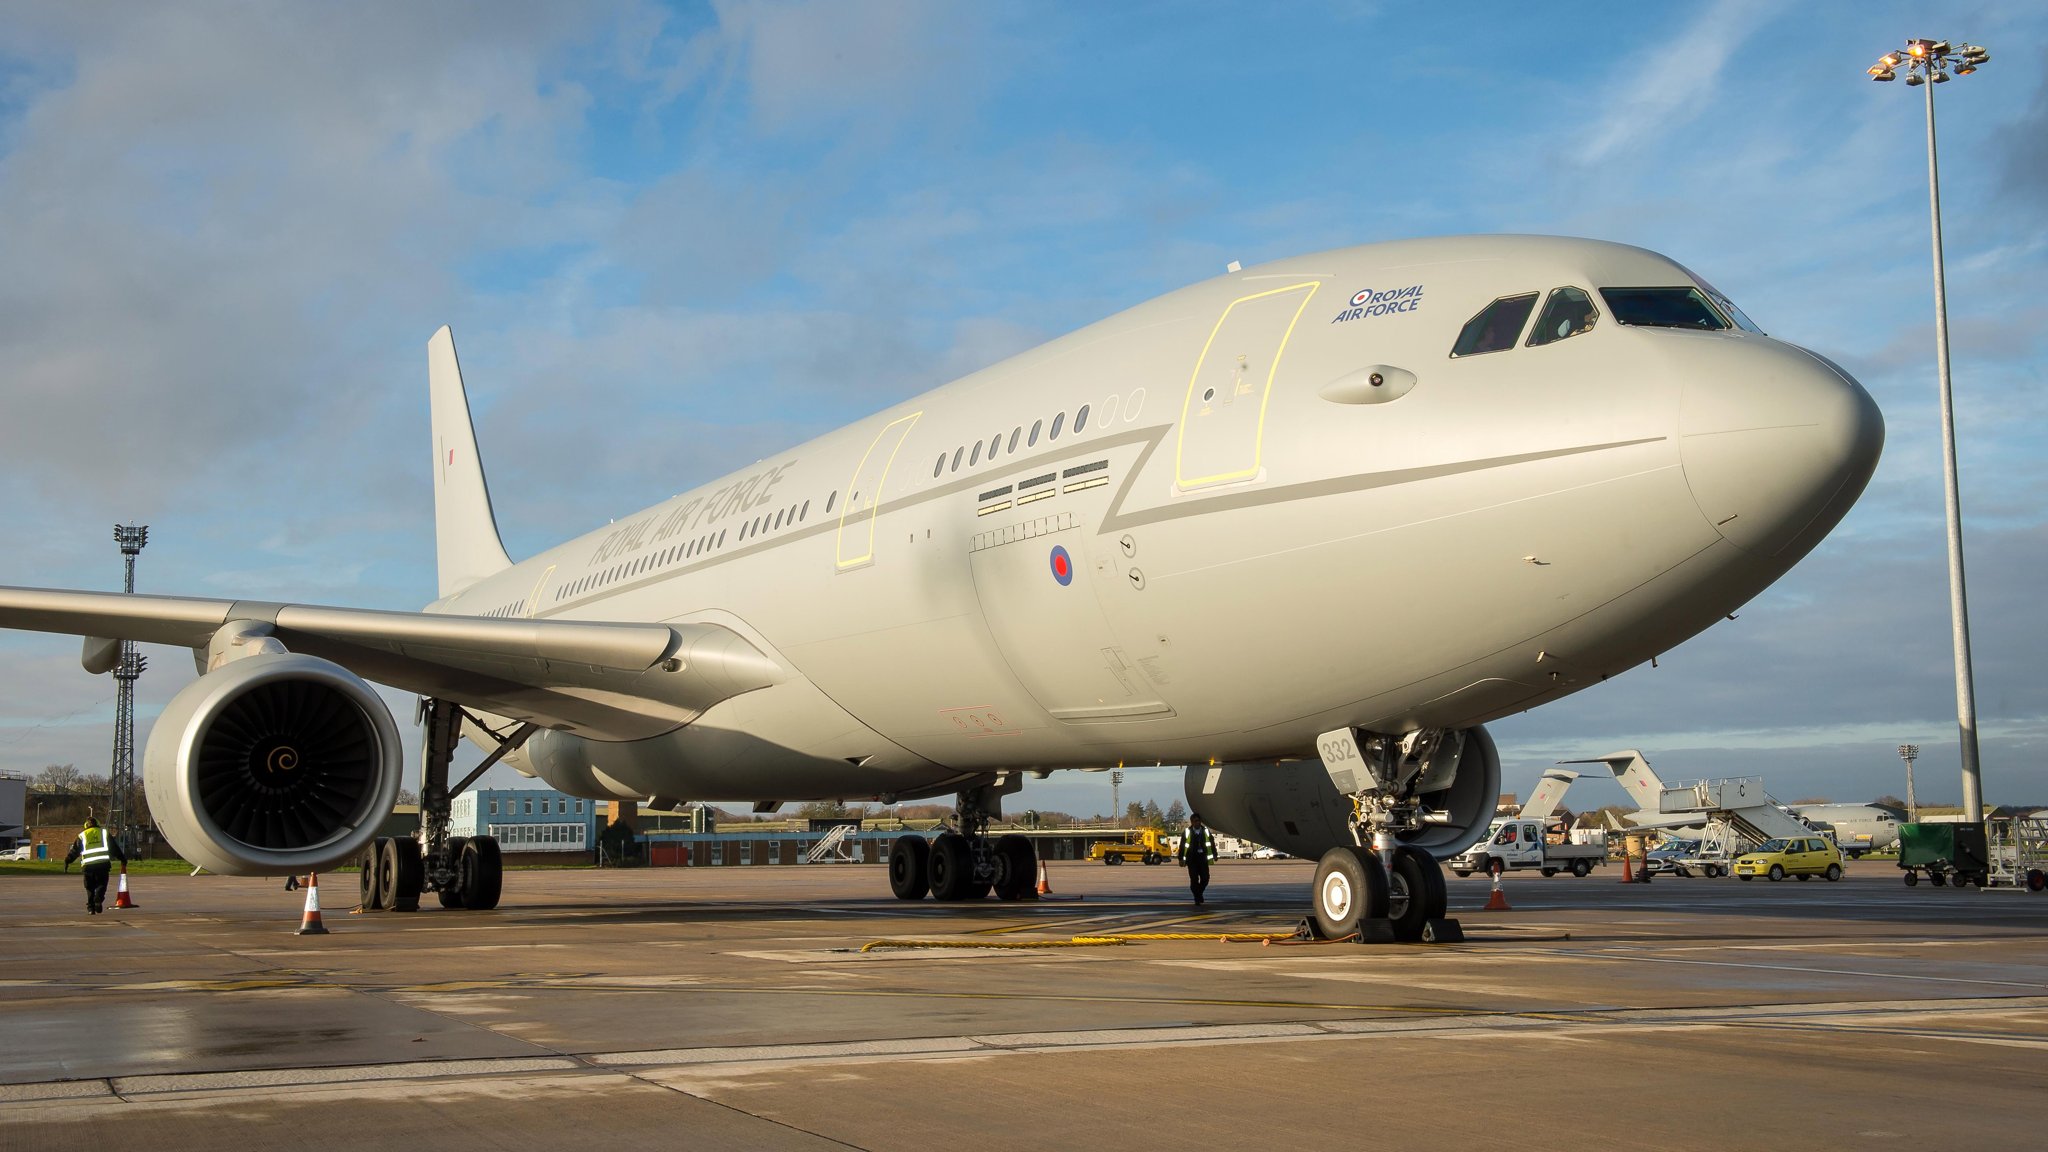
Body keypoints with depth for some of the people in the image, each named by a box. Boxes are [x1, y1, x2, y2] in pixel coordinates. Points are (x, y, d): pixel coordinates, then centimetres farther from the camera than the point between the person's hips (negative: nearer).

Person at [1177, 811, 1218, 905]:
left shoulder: (1206, 831, 6)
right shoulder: (1187, 832, 1)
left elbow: (1212, 843, 10)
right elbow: (1182, 845, 2)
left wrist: (1214, 855, 6)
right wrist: (1181, 858, -1)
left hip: (1203, 858, 1)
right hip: (1192, 858, -1)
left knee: (1205, 878, -3)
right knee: (1194, 879, -4)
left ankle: (1199, 892, 24)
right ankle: (1197, 897, 7)